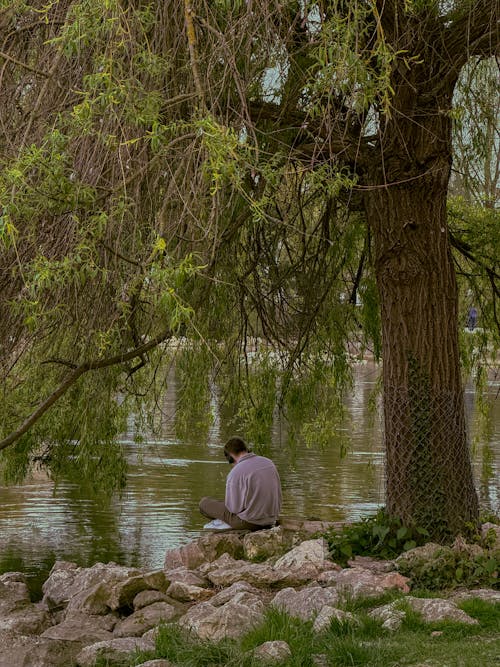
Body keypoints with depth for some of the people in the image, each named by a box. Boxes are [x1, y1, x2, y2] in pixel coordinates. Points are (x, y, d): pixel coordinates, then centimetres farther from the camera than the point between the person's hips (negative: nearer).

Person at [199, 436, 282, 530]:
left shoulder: (236, 473, -19)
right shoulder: (269, 463, 0)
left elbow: (235, 508, -16)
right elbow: (278, 495, 7)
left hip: (248, 522, -7)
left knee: (204, 503, 12)